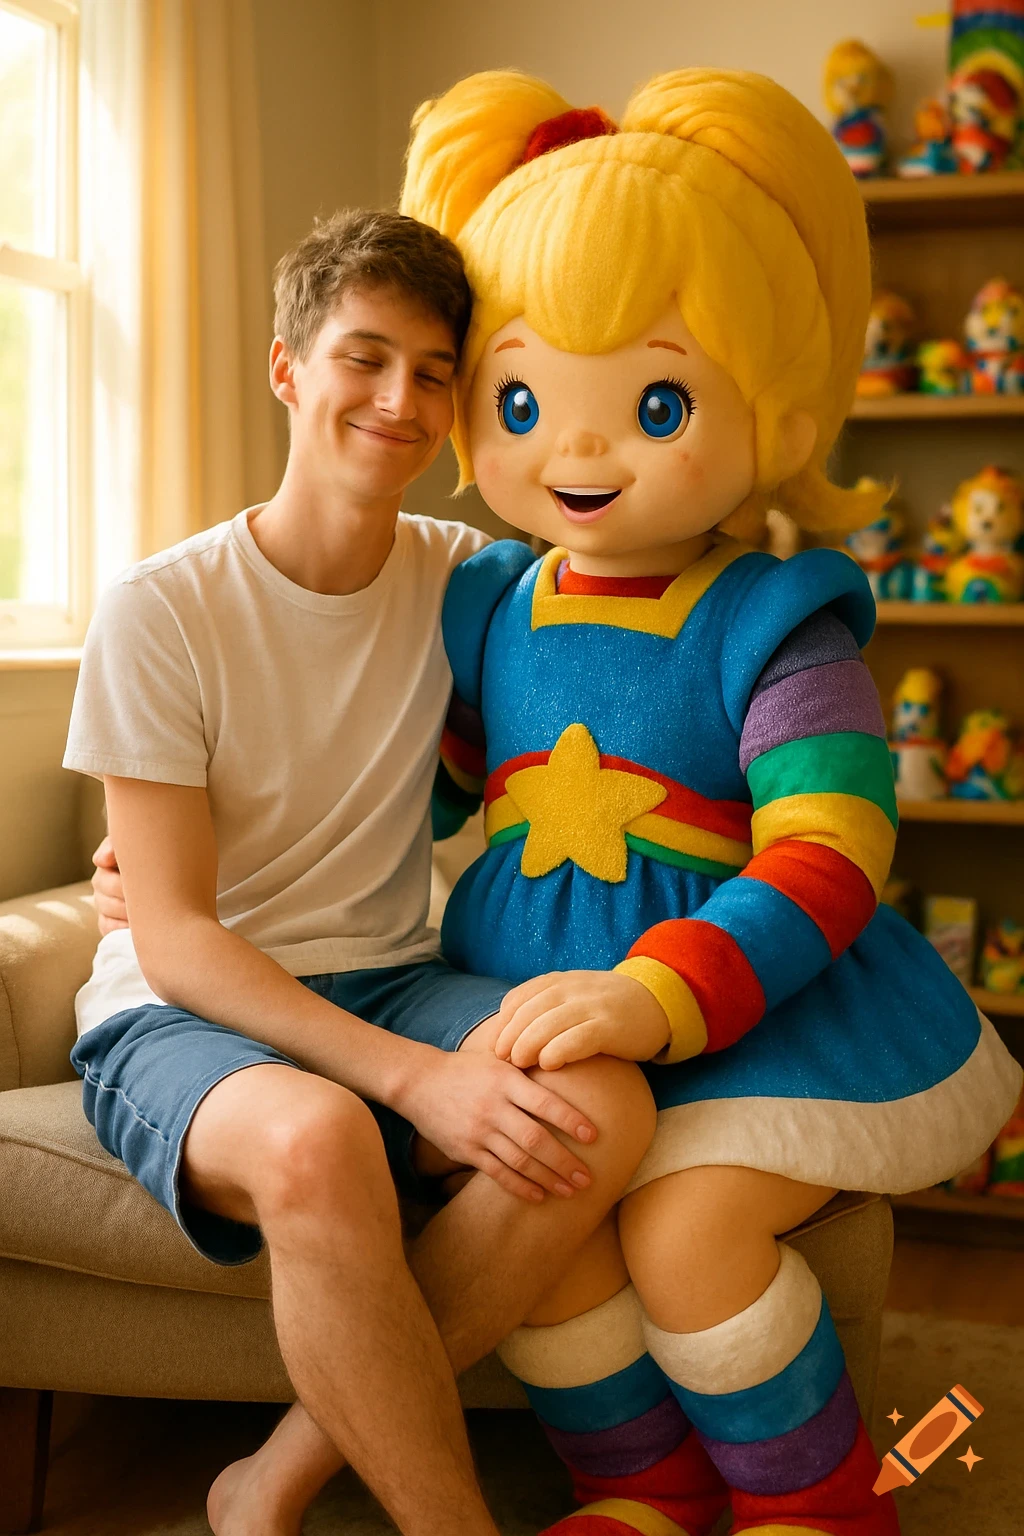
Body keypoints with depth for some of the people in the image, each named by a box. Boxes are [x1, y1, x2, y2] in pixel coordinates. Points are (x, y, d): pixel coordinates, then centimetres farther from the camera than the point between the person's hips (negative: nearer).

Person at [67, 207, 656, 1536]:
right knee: (316, 1140, -40)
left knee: (606, 1103, -28)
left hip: (390, 985, 5)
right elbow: (176, 937, -14)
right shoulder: (159, 611, -11)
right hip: (181, 1014, -4)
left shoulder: (465, 582, 4)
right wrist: (413, 1076, -25)